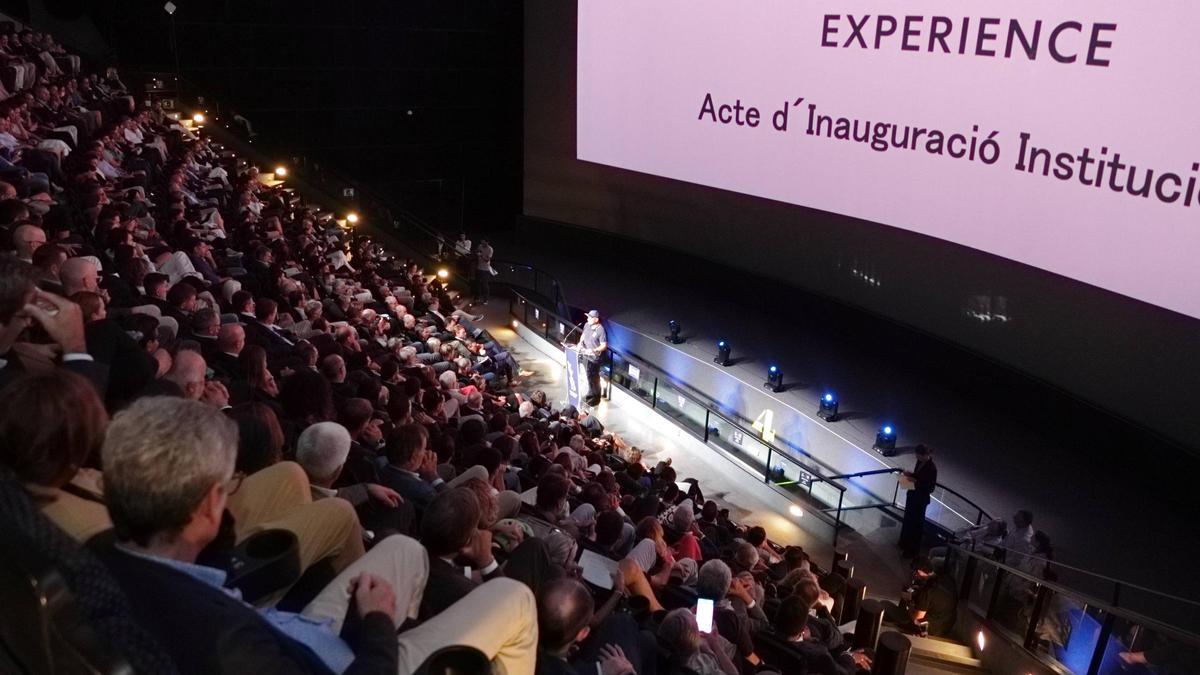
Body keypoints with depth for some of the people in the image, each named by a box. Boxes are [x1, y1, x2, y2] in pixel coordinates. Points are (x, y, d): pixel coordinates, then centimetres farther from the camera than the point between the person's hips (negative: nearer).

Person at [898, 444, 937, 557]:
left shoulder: (932, 468, -25)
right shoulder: (920, 462, -1)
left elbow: (931, 488, -22)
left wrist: (915, 482, -26)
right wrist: (910, 474, -4)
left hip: (921, 499, -8)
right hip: (912, 495, 8)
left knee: (916, 523, 6)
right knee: (908, 520, 22)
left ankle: (912, 550, 21)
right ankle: (904, 544, 41)